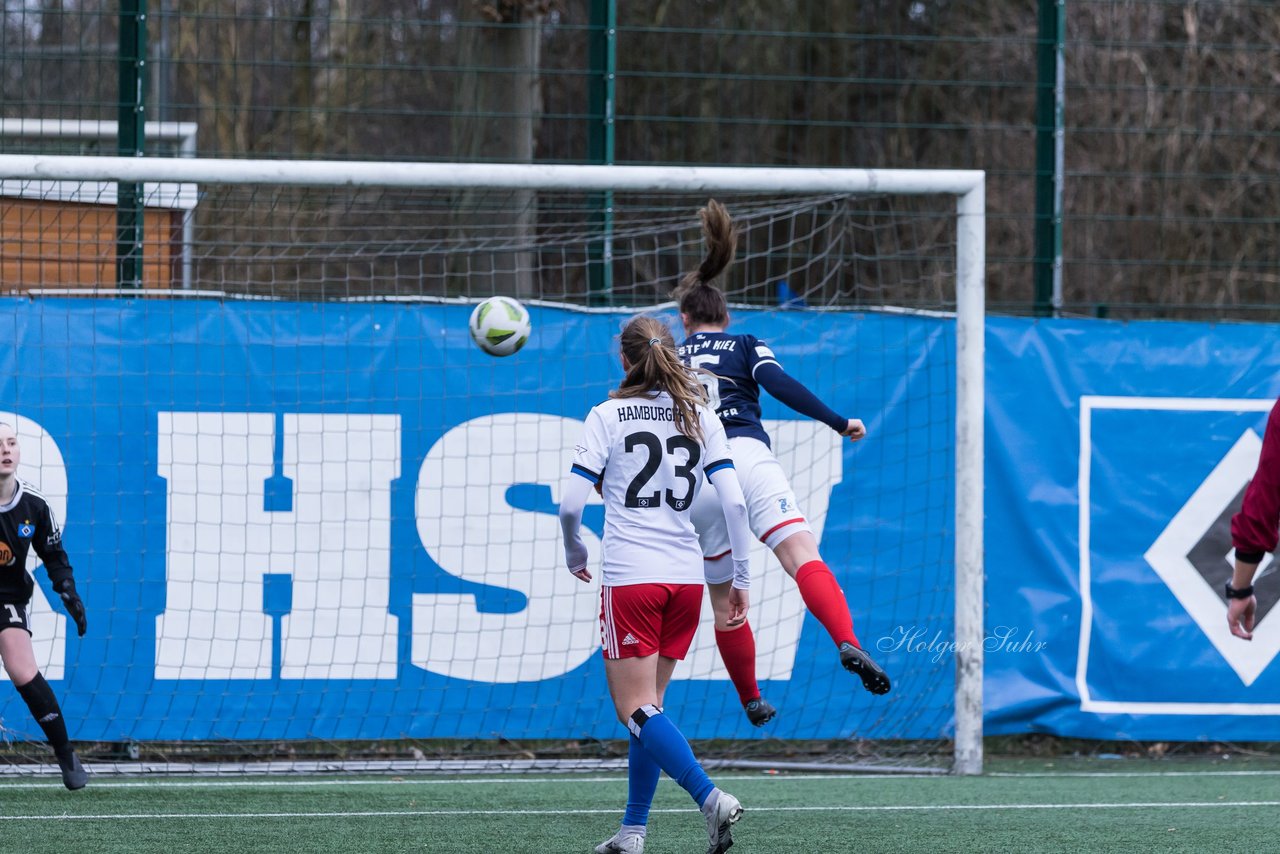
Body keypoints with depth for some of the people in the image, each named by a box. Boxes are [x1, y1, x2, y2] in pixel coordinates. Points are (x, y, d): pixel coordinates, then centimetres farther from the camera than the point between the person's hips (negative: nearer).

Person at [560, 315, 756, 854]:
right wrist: (741, 578, 4)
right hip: (686, 577, 5)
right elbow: (733, 501, -2)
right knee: (647, 706, 15)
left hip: (630, 577, -5)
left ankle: (711, 799, -22)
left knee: (636, 709, -4)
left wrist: (574, 554, 12)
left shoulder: (609, 416, -3)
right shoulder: (700, 418, 6)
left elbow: (570, 505, -7)